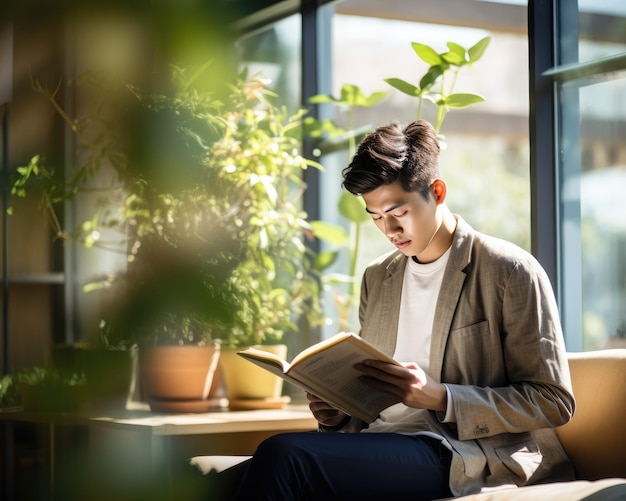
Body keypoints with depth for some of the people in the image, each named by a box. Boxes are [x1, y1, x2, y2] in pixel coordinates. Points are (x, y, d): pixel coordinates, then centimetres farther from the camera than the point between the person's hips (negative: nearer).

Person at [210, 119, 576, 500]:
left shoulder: (510, 271, -1)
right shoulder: (377, 278, 19)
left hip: (466, 458, -5)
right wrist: (341, 413, 3)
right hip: (383, 442, 6)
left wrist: (440, 398, -16)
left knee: (283, 457, -29)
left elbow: (553, 401, -4)